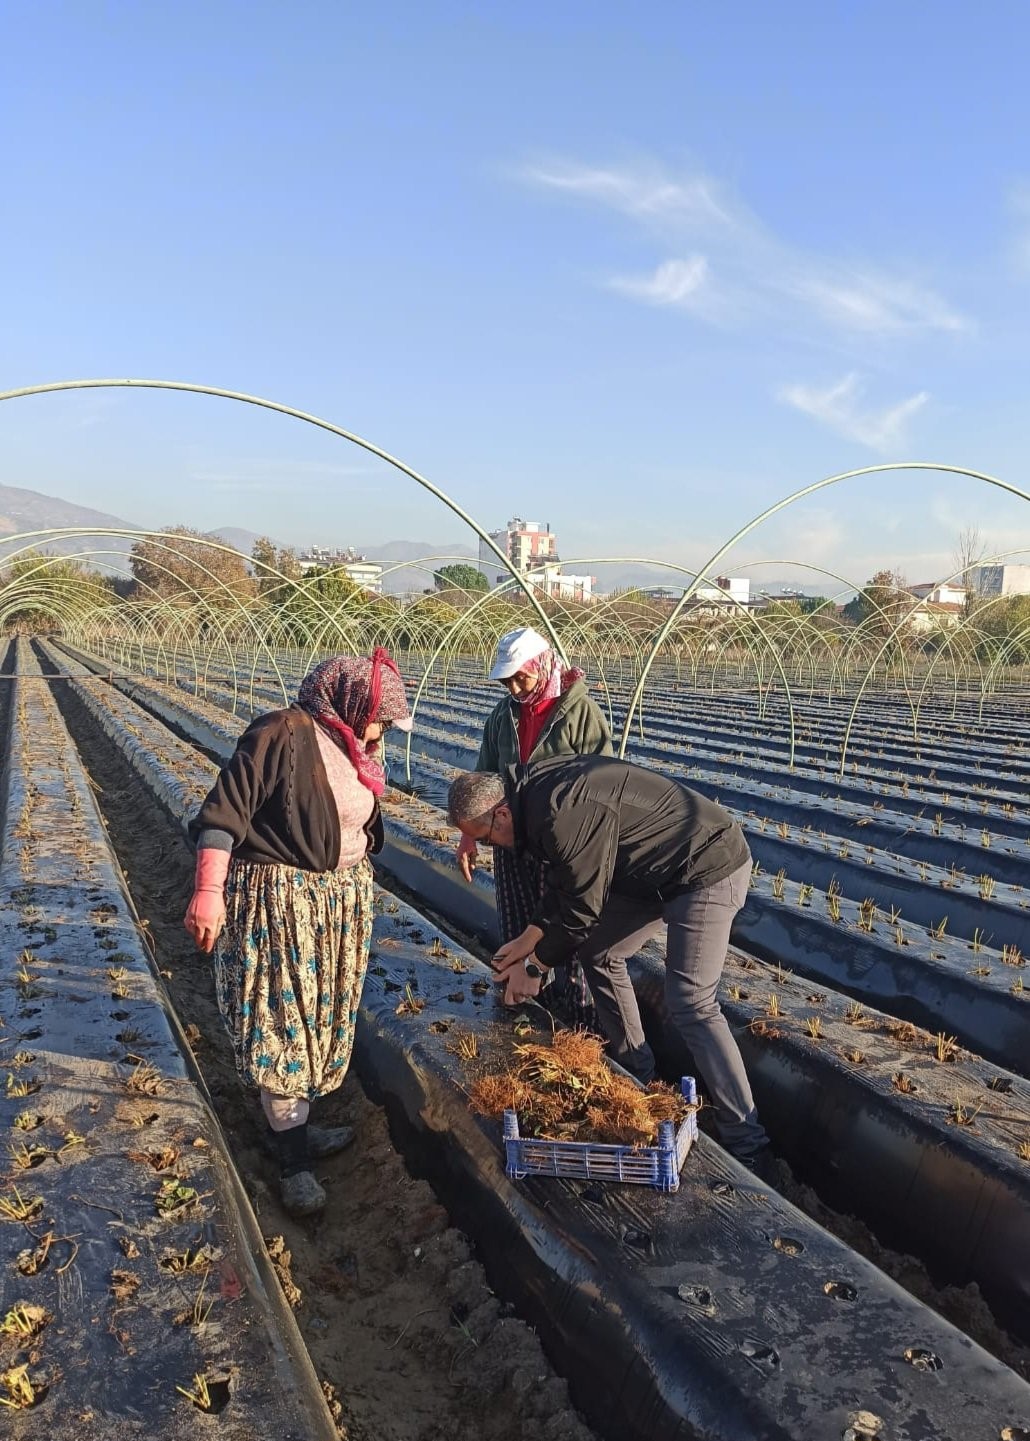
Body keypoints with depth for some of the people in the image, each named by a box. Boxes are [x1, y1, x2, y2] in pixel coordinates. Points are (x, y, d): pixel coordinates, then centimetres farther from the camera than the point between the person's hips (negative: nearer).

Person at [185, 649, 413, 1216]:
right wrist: (209, 891, -26)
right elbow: (224, 813, -20)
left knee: (320, 1014, 15)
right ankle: (291, 1158, 15)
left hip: (343, 902, 8)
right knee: (281, 1020, 1)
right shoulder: (281, 734, -18)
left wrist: (355, 893, 21)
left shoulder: (353, 749, 8)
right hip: (279, 900, -8)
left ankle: (294, 1127, 31)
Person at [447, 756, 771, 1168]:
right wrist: (528, 939, 14)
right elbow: (561, 882, 13)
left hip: (709, 871, -10)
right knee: (599, 953, 14)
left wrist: (534, 967, -6)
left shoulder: (565, 815, -31)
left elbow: (580, 909, -20)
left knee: (690, 1004, -13)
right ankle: (637, 1074, 28)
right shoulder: (533, 789, 0)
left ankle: (746, 1145, -3)